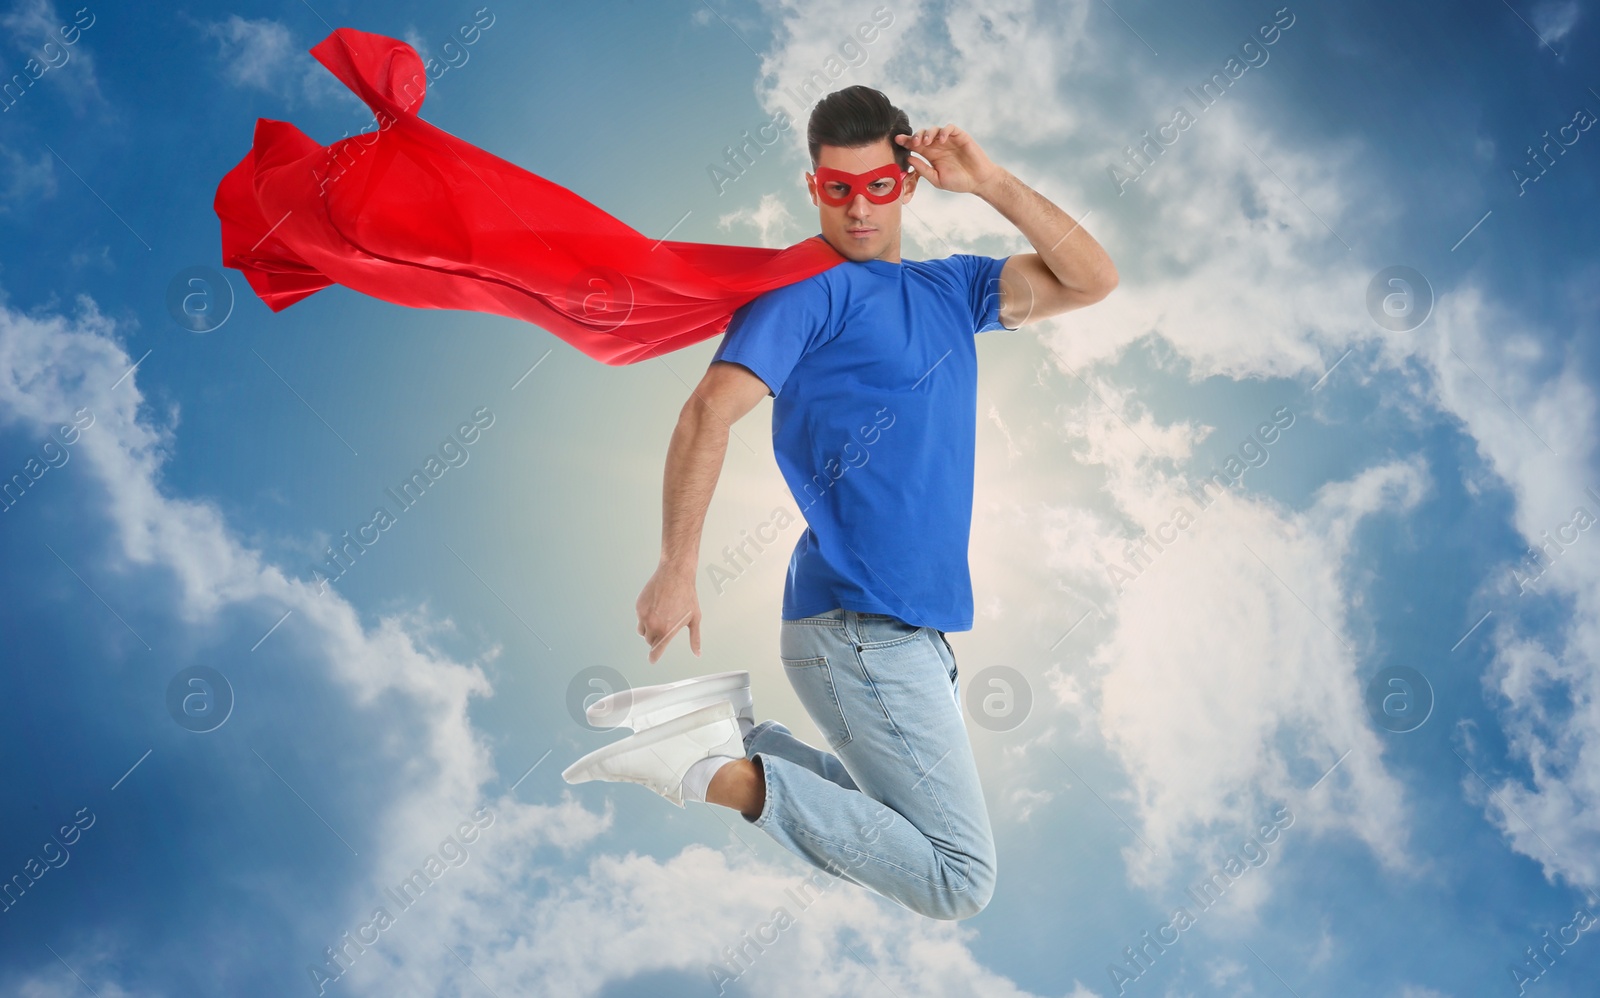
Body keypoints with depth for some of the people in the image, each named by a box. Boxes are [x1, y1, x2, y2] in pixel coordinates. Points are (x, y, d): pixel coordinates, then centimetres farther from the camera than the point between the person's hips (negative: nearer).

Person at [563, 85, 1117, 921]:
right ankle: (718, 769, -9)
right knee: (960, 880, -7)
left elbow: (1092, 281, 10)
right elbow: (711, 411, -17)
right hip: (864, 627, -8)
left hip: (911, 628, 8)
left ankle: (729, 721, 11)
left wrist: (991, 183, 3)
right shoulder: (811, 288, -7)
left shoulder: (950, 288, 15)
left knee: (900, 827, 20)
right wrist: (677, 569, -23)